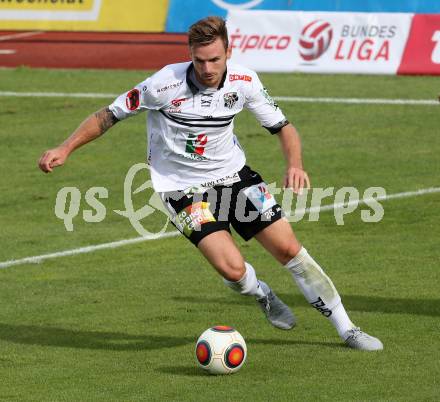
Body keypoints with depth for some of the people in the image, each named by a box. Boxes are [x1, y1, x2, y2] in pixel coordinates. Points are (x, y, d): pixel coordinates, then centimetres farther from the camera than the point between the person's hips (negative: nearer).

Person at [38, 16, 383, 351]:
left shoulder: (244, 81, -12)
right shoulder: (166, 84, -23)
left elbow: (283, 126, -1)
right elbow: (110, 115, -10)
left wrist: (295, 165, -20)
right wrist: (65, 149, -14)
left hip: (233, 173, 3)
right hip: (183, 187, -3)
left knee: (288, 248, -2)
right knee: (232, 268, -21)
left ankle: (347, 330, 13)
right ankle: (264, 296, 18)